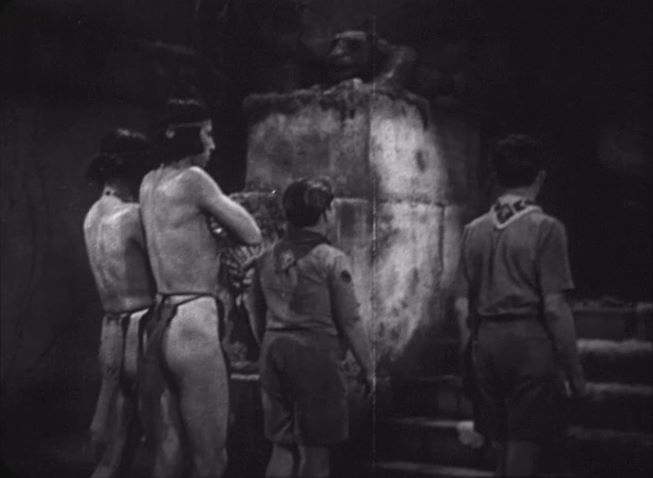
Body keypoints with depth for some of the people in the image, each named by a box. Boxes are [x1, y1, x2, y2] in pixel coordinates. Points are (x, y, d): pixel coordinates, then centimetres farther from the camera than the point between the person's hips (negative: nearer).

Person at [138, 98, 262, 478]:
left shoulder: (150, 184, 14)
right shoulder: (193, 179, -9)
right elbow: (253, 236, -3)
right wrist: (222, 220, 13)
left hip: (159, 323, 8)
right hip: (193, 322, -8)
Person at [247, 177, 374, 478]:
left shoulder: (266, 259, 8)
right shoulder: (331, 260, -9)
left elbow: (256, 314, 15)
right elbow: (350, 322, -8)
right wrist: (366, 366, 1)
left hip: (274, 352, 5)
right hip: (315, 353, -5)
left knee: (282, 445, 13)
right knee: (314, 448, 3)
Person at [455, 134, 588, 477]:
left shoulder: (474, 230, 9)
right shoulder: (545, 228, -7)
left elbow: (462, 306, 9)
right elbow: (554, 308, -11)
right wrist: (575, 371, -5)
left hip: (486, 341, 5)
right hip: (530, 343, -5)